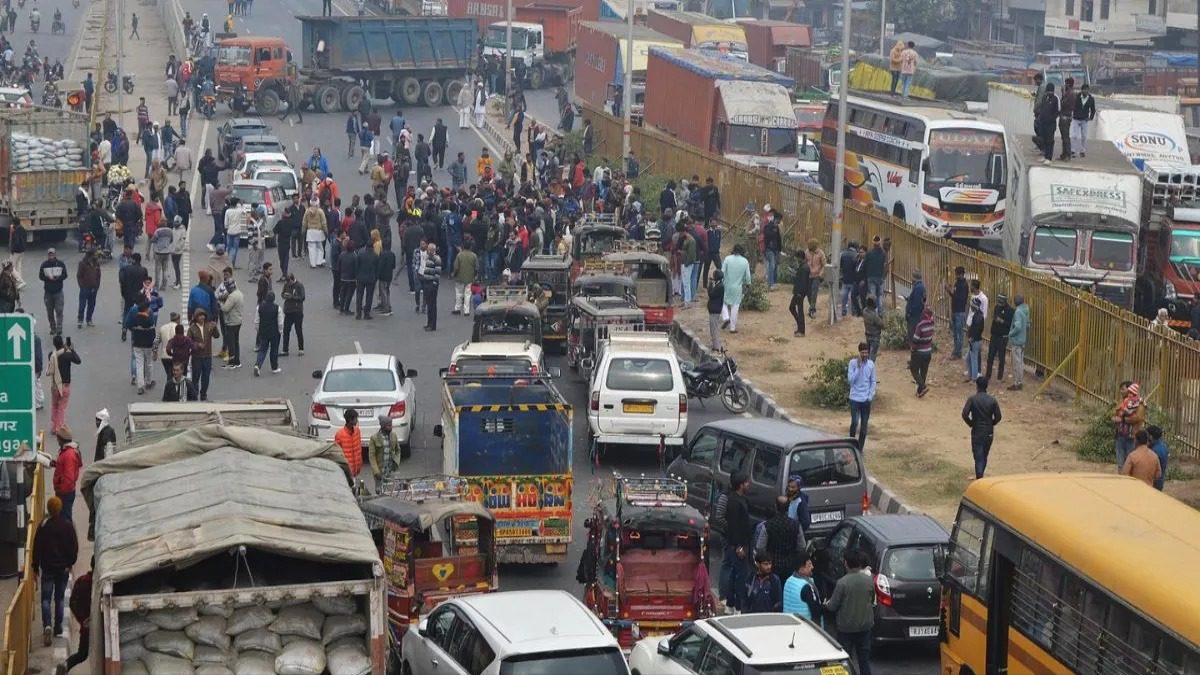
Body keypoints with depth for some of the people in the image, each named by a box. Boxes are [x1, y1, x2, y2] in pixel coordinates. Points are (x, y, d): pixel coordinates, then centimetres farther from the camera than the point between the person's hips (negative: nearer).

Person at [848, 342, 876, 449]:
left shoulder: (871, 364, 3)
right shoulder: (853, 363, -6)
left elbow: (873, 382, 7)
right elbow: (850, 380, -14)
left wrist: (870, 396, -3)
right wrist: (858, 367, -19)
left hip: (866, 399, 3)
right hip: (855, 398, -3)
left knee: (864, 425, 5)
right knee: (855, 422, -14)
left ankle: (860, 449, 14)